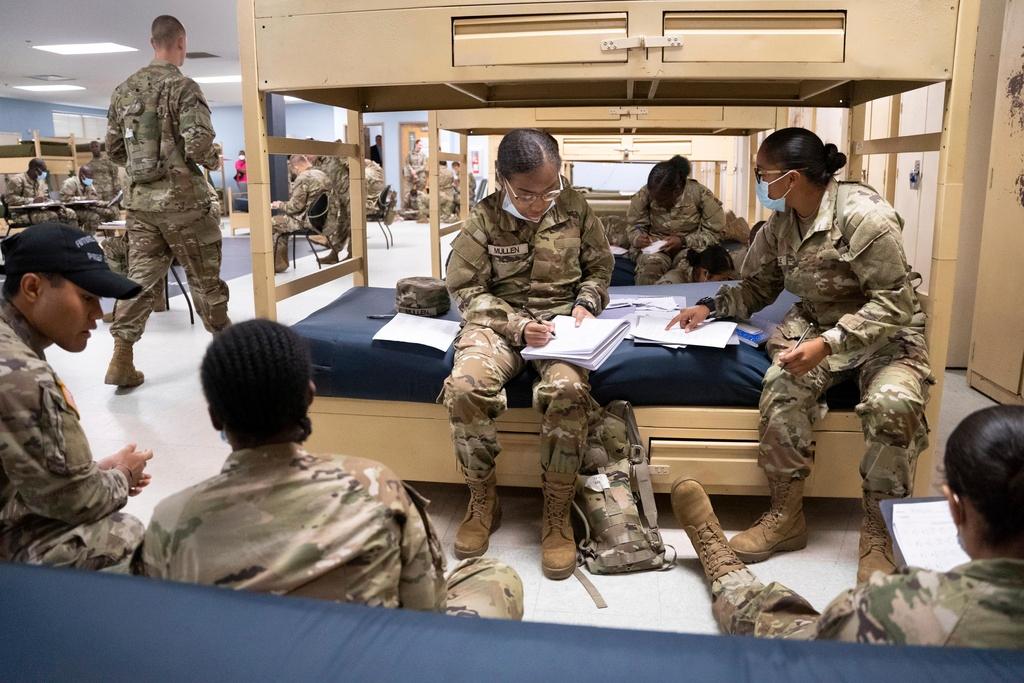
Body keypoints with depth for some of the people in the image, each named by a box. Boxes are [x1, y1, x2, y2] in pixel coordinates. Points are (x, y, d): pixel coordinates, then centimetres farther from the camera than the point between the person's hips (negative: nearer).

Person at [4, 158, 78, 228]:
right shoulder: (17, 180, -6)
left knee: (70, 213, -9)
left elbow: (46, 199, 19)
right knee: (52, 216, -34)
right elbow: (10, 198, -15)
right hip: (23, 214, -7)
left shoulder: (41, 181, 18)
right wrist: (32, 201, -24)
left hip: (40, 210, 8)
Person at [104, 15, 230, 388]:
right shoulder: (183, 86, -10)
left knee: (139, 277, 7)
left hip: (141, 201, 6)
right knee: (205, 277, 8)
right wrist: (214, 159, 0)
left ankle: (121, 361, 4)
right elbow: (198, 145, -20)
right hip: (181, 200, -5)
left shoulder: (123, 90, 11)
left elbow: (113, 149, 14)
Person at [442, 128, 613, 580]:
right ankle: (482, 500, -6)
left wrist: (585, 304, -5)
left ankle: (557, 512, -14)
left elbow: (599, 267, 15)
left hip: (561, 318, 1)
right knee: (465, 386, -32)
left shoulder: (575, 209, 2)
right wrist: (516, 325, -17)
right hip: (499, 320, 0)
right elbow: (467, 291, -3)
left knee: (566, 389, -34)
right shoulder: (483, 220, -5)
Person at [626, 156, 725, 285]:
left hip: (690, 246, 0)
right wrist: (638, 238, -14)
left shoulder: (701, 194, -8)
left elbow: (714, 233, -4)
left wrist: (683, 241, -18)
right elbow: (635, 226, 10)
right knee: (650, 264, -35)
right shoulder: (644, 194, -4)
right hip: (655, 247, 1)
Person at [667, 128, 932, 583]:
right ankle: (786, 515, -11)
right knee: (781, 388, -26)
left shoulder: (864, 216, -20)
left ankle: (878, 530, -11)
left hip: (888, 332, -4)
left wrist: (826, 344, -32)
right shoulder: (780, 222, 0)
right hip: (818, 325, 5)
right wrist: (711, 306, -2)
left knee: (891, 405, -33)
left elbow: (894, 304, -21)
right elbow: (761, 287, 15)